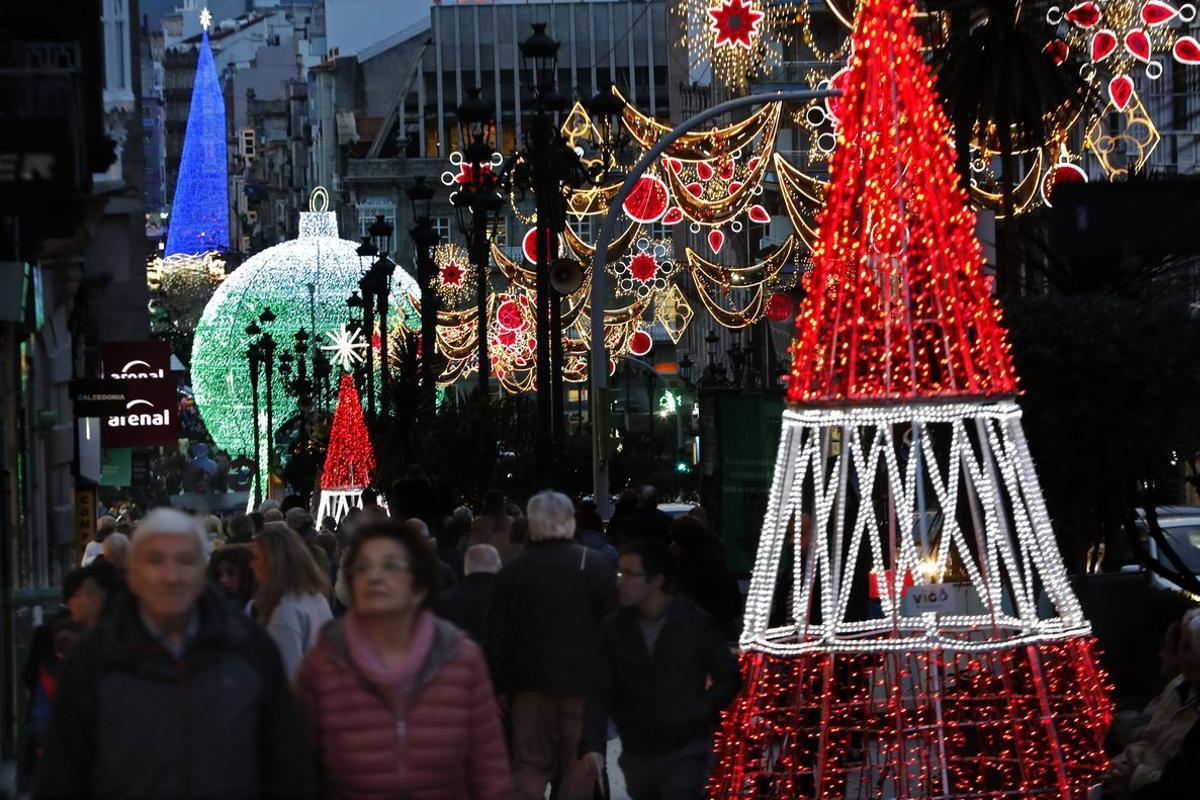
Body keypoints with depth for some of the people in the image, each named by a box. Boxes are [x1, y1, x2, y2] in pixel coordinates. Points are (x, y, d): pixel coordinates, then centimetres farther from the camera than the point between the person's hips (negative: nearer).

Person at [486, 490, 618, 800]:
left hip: (530, 682, 2)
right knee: (579, 766, 5)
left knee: (530, 764, 7)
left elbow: (496, 636, 2)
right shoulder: (594, 566, -4)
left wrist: (498, 685, 8)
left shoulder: (512, 571, 1)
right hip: (583, 682, -2)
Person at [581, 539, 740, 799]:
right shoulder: (614, 629, 0)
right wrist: (592, 745, -18)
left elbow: (729, 679, 0)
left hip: (686, 752, -4)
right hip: (637, 755, 4)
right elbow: (600, 693, -3)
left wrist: (697, 714, -15)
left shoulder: (696, 623, -7)